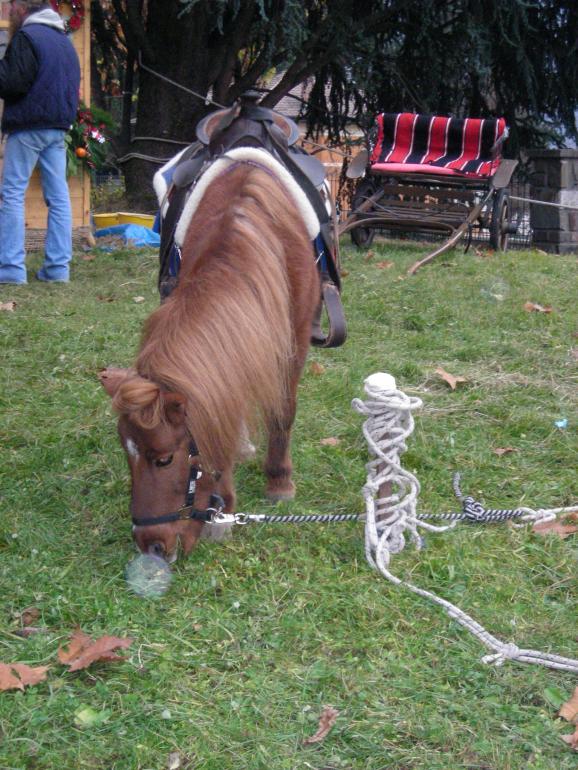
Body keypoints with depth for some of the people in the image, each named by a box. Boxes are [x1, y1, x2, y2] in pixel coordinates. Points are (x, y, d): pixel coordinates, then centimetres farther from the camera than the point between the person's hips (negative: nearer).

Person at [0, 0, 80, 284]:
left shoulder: (26, 37, -9)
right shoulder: (63, 39, 17)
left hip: (28, 126, -7)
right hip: (58, 127, 7)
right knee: (58, 197, 6)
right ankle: (58, 266, 6)